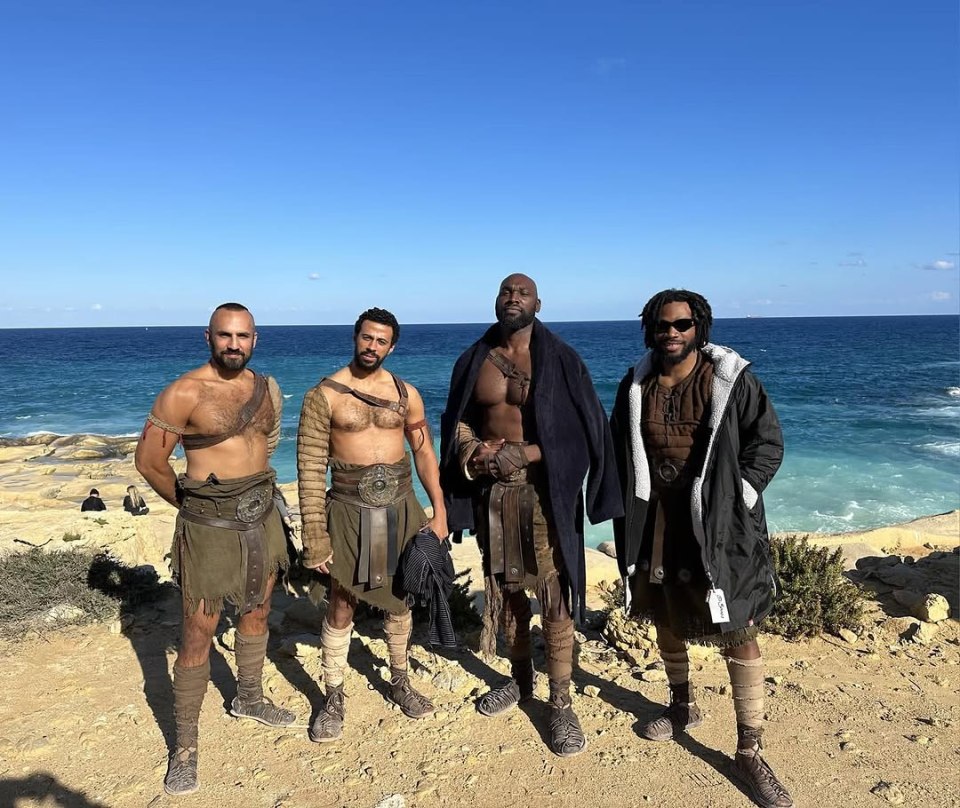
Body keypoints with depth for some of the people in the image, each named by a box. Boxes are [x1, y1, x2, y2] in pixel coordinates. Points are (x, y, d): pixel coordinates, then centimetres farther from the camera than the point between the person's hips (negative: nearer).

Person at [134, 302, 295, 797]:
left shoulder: (268, 389, 4)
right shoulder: (184, 393, -14)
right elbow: (149, 461, -10)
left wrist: (254, 487, 14)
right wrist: (191, 505, 0)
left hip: (262, 515, 6)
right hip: (209, 524, -6)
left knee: (257, 612, 20)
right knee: (197, 635, -1)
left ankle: (249, 699, 42)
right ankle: (185, 746, 15)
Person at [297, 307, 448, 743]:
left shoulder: (406, 393, 3)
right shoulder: (324, 394, -7)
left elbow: (424, 451, 9)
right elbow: (310, 467, -8)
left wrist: (439, 511, 4)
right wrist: (315, 534, -11)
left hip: (400, 505, 3)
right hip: (349, 509, -3)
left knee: (399, 599, 16)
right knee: (341, 608, 5)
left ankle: (400, 681, 38)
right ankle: (333, 698, 24)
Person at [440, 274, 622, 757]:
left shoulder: (559, 359, -6)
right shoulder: (474, 360, 7)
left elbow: (584, 430, -9)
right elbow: (457, 422, 14)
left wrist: (523, 454, -18)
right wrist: (473, 452, -8)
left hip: (543, 491, -4)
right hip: (491, 491, 5)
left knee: (554, 595, -2)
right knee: (505, 587, 15)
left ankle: (561, 703, 12)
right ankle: (520, 679, 35)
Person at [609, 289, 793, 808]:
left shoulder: (731, 378, -8)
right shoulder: (636, 385, 3)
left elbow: (767, 442, -4)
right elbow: (621, 451, 12)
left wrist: (735, 498, -11)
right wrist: (629, 509, 4)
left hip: (720, 526, -4)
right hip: (656, 523, 4)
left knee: (739, 631, -3)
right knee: (666, 618, 18)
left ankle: (748, 751, 10)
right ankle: (683, 706, 41)